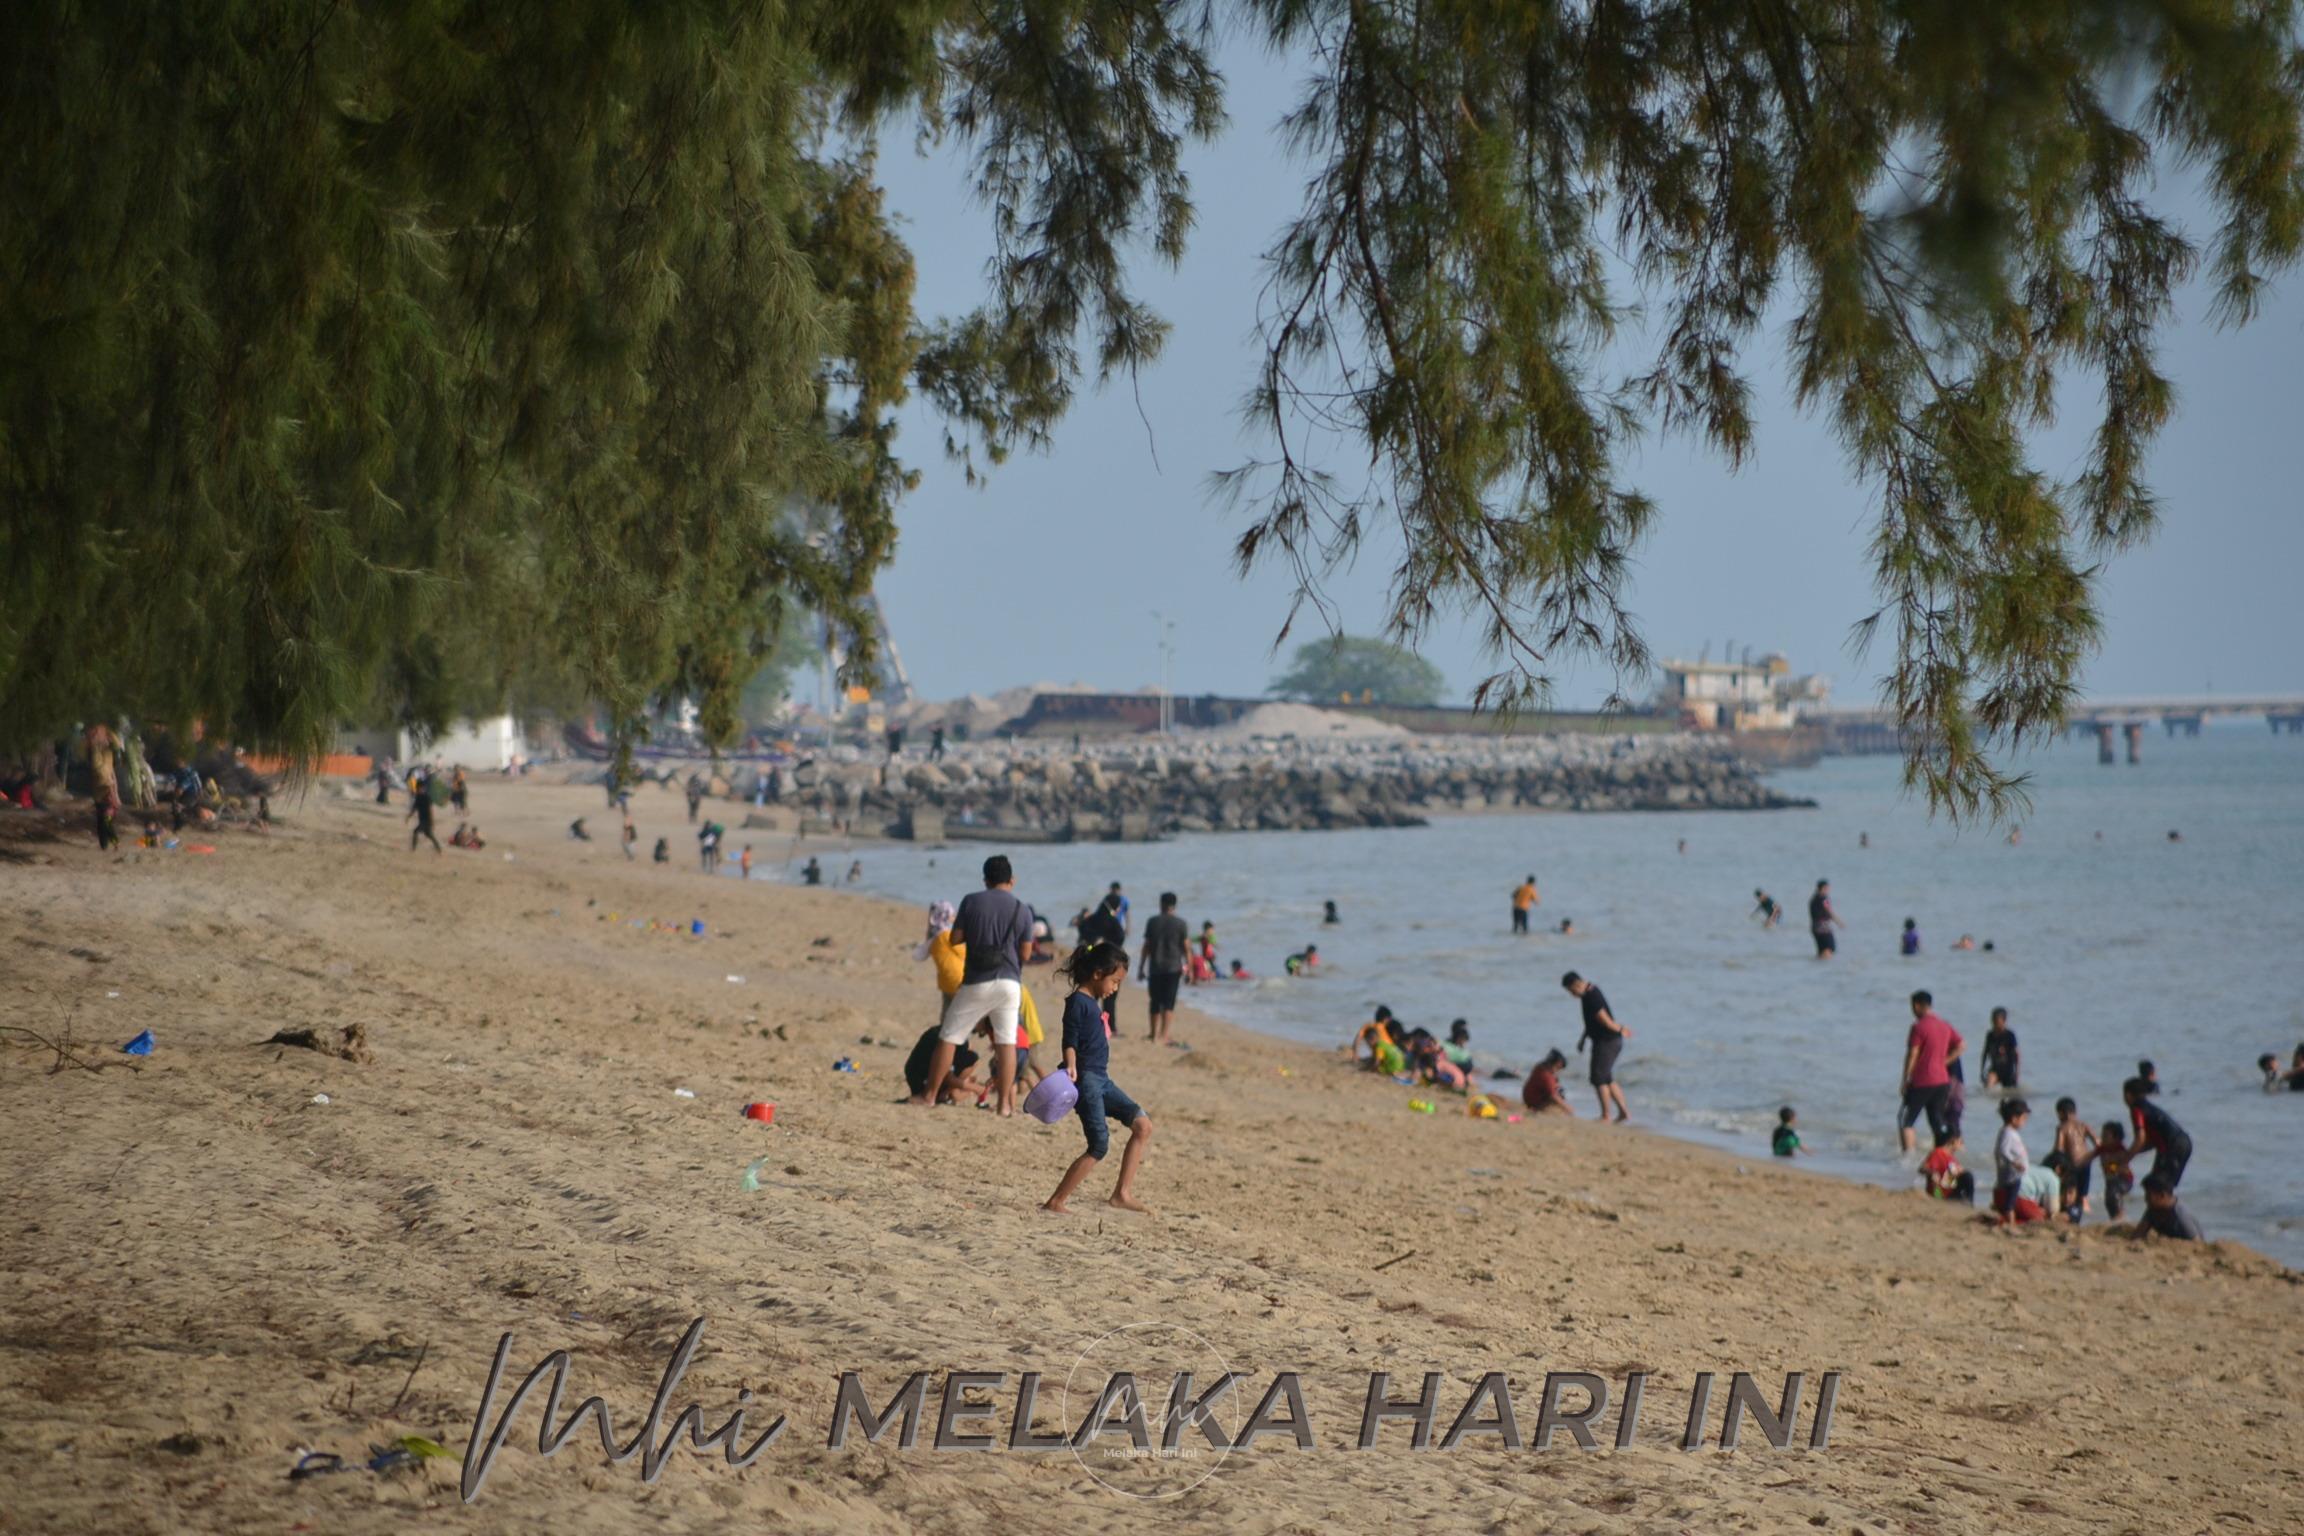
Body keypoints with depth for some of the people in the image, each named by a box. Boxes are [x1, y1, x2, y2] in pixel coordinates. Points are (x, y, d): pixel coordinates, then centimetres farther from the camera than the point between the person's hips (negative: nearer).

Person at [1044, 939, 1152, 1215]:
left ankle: (1122, 1192, 3)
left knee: (1142, 1125, 4)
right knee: (1099, 1146, -13)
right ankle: (1055, 1202, -10)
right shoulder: (1078, 1002, -11)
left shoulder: (1095, 1003, 17)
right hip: (1085, 1079, -10)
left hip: (1101, 1079, 10)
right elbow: (1070, 1040, -18)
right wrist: (1071, 1067, -34)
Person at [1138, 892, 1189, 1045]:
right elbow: (1186, 946, -3)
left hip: (1155, 967, 2)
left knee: (1155, 1002, 13)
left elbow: (1146, 946, 2)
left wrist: (1141, 968, 7)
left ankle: (1154, 1033, 23)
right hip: (1173, 967, -2)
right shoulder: (1180, 923, -3)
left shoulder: (1153, 922, 1)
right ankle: (1163, 1036, -7)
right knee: (1169, 1004, -1)